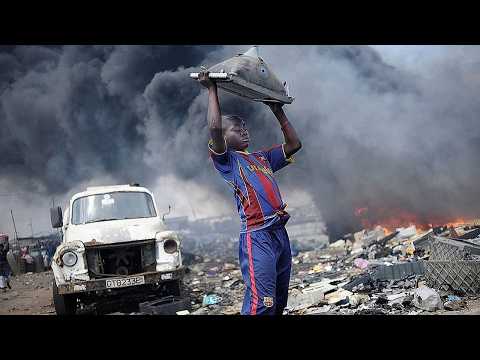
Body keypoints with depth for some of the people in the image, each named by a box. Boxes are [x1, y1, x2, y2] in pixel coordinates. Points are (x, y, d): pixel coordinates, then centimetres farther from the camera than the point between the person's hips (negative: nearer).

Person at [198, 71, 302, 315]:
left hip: (280, 232, 8)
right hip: (257, 236, -8)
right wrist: (212, 91, -5)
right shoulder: (227, 160, 2)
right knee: (261, 303, -15)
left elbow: (294, 144, 28)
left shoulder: (261, 158, 23)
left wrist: (277, 110, 29)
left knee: (279, 302, 11)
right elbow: (214, 128, -14)